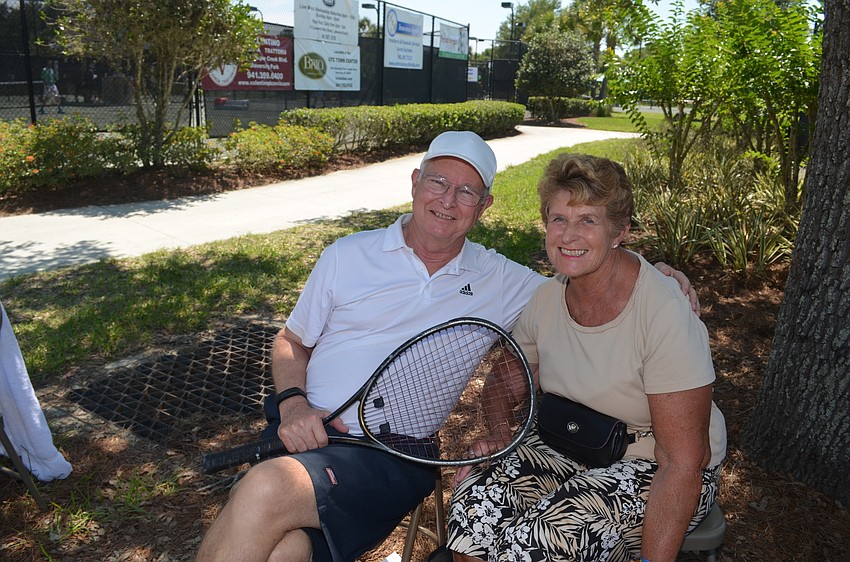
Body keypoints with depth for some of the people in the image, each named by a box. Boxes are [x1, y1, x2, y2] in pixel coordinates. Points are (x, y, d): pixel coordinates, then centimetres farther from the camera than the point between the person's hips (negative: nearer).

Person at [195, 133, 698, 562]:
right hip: (308, 437, 2)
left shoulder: (500, 281, 11)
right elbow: (291, 342, 17)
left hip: (397, 458, -1)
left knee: (267, 491, -30)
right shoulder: (348, 256, 11)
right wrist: (293, 403, -4)